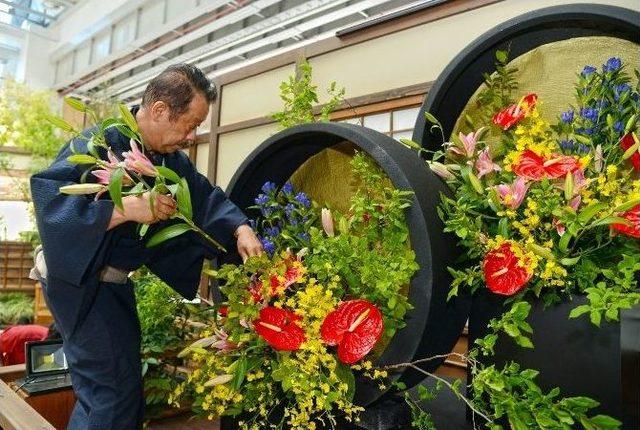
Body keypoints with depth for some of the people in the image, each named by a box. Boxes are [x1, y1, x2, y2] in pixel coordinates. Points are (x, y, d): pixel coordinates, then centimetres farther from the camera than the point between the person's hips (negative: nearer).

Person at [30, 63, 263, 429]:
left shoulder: (170, 158, 4)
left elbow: (206, 196, 4)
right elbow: (50, 200, -31)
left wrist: (241, 228, -12)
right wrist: (127, 208, -36)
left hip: (114, 282, 9)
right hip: (81, 280, -8)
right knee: (114, 389, -3)